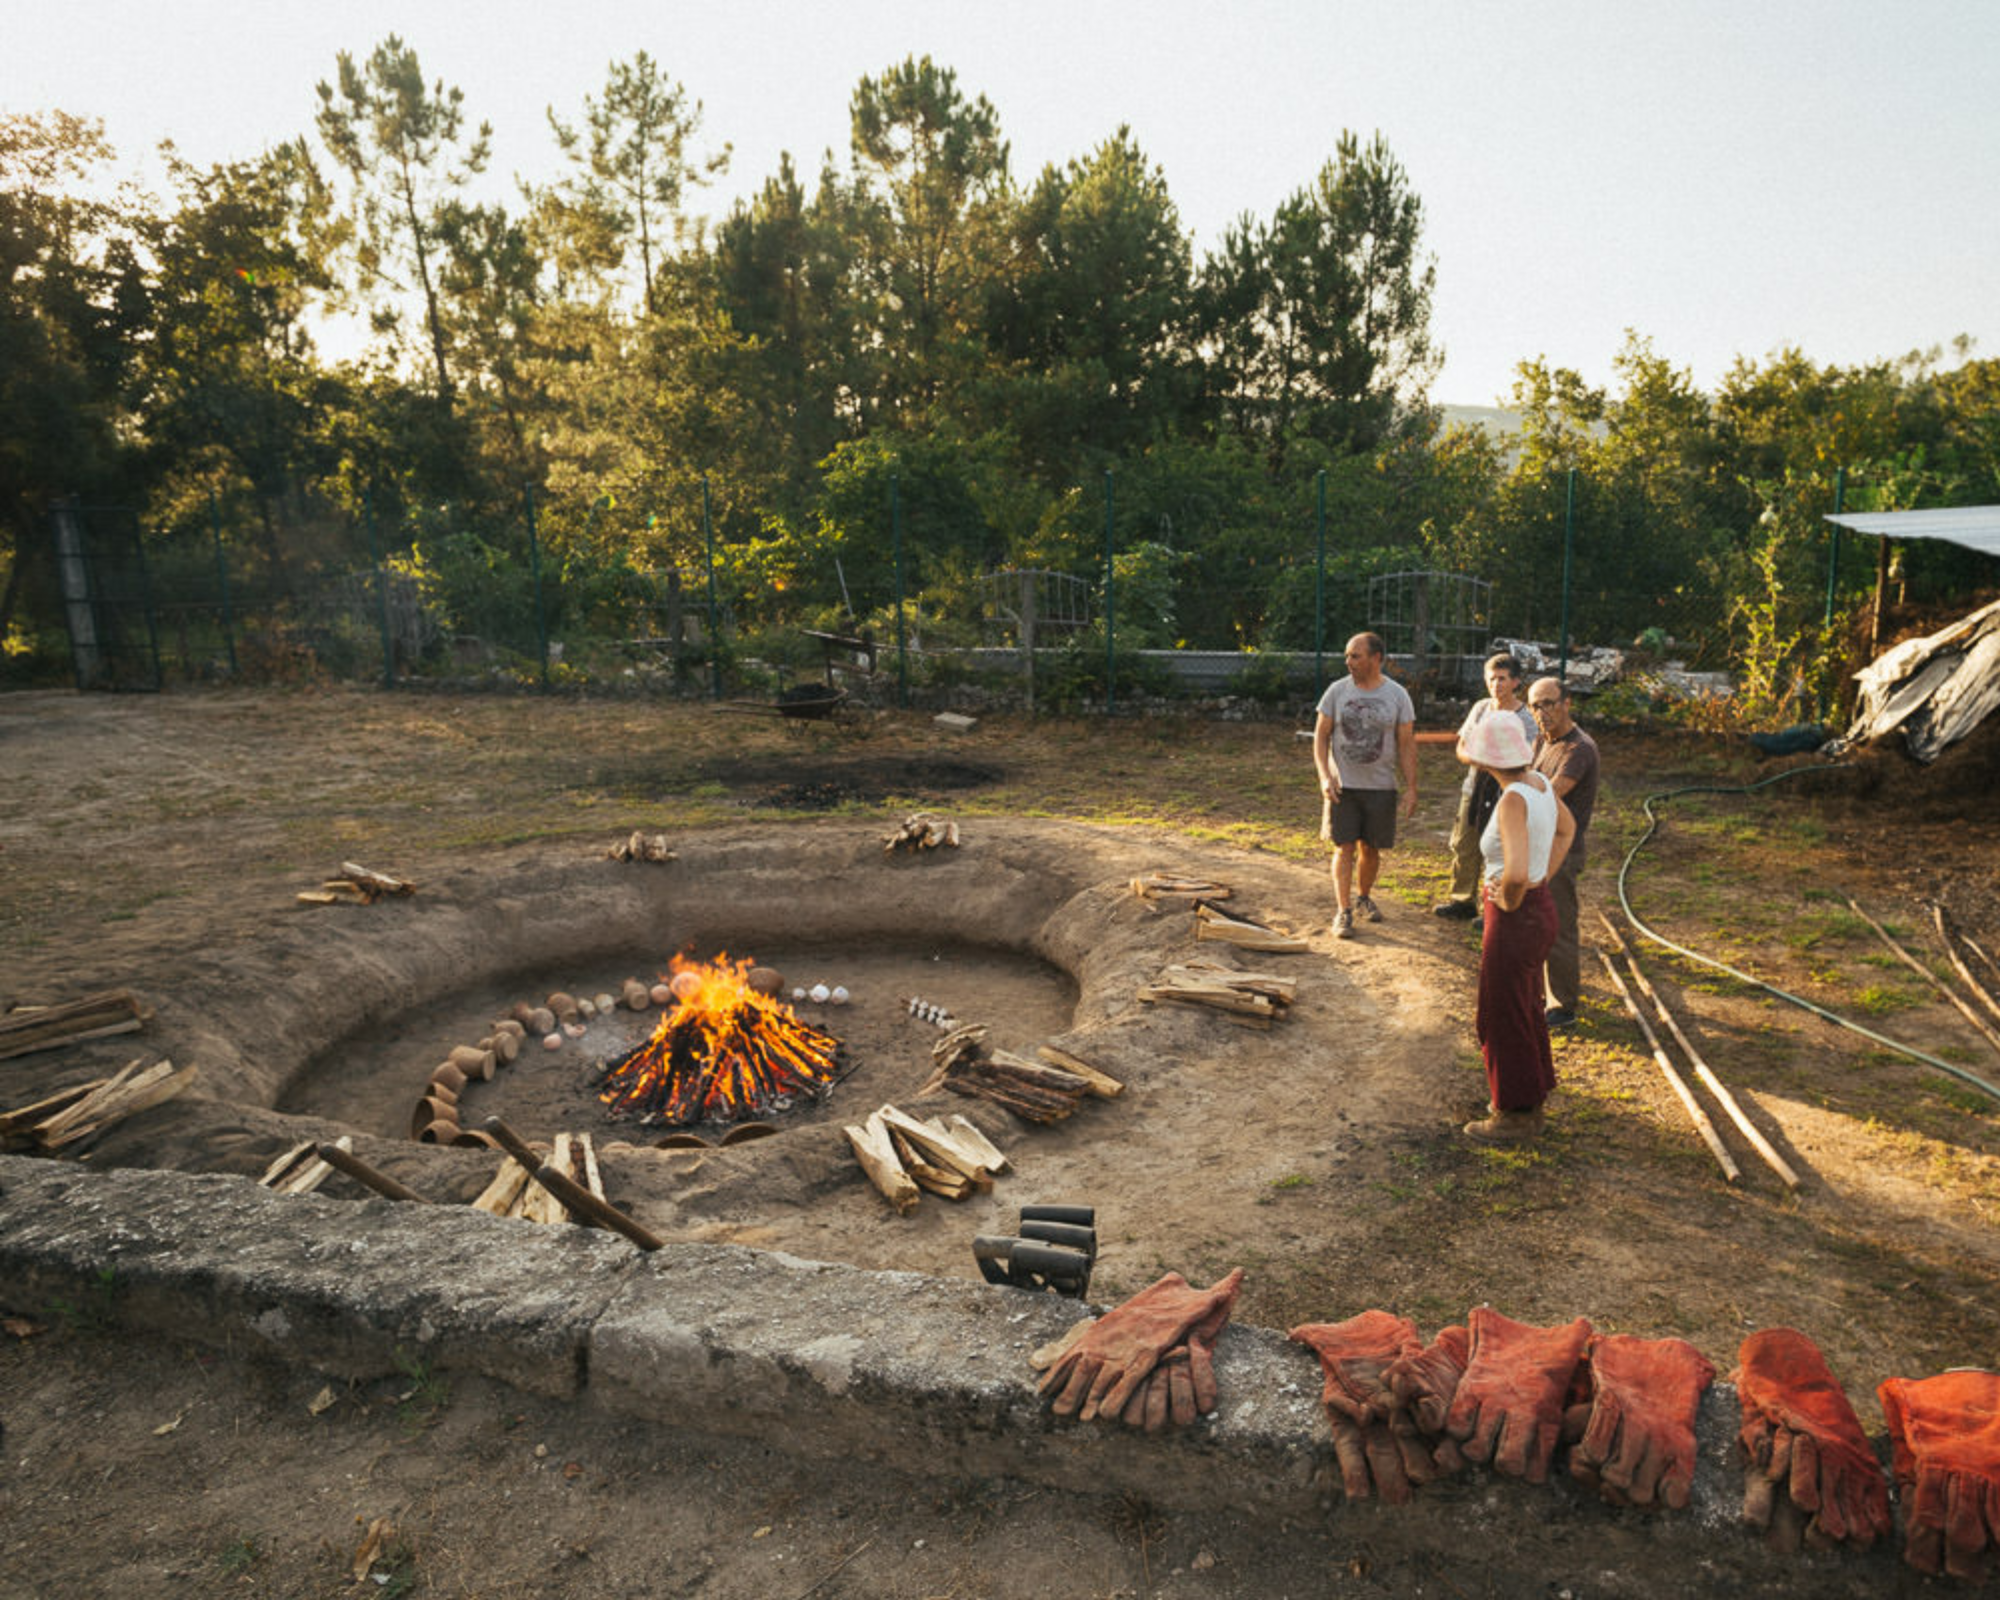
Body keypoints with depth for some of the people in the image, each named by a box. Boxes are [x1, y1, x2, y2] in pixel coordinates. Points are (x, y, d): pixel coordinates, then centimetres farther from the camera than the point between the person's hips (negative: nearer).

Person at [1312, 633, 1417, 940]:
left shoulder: (1397, 695, -1)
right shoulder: (1337, 690, -2)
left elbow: (1407, 745, 1)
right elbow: (1320, 736, 1)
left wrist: (1411, 787, -4)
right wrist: (1324, 777, -11)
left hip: (1380, 787, 1)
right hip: (1342, 786, -1)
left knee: (1371, 849, 10)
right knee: (1344, 848, -4)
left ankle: (1363, 898, 33)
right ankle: (1343, 911, 2)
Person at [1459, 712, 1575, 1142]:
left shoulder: (1513, 800, -27)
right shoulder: (1539, 782, 0)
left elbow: (1516, 873, -38)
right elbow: (1567, 828, 21)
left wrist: (1508, 901, -17)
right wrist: (1543, 878, 14)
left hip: (1515, 919, -9)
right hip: (1540, 906, 9)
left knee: (1505, 1019, 8)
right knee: (1526, 1011, 23)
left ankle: (1516, 1115, 24)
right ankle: (1531, 1102, 39)